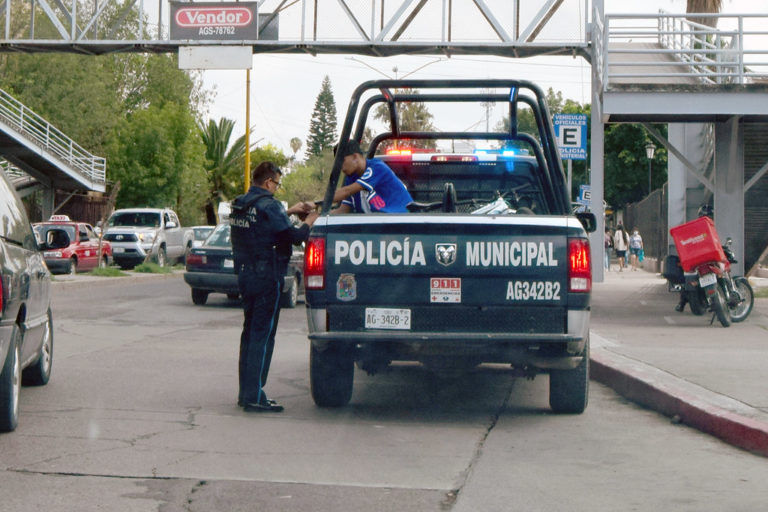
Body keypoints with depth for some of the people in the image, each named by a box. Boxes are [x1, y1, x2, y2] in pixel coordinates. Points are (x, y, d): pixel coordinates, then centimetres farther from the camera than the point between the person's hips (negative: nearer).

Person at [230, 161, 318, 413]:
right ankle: (254, 397, -5)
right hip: (266, 277, -9)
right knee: (263, 335, -5)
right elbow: (294, 236, -18)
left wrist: (289, 211, 23)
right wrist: (309, 221, -1)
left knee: (250, 332, 16)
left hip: (245, 275, 9)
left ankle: (245, 392, 21)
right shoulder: (268, 206, -16)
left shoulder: (239, 205, 10)